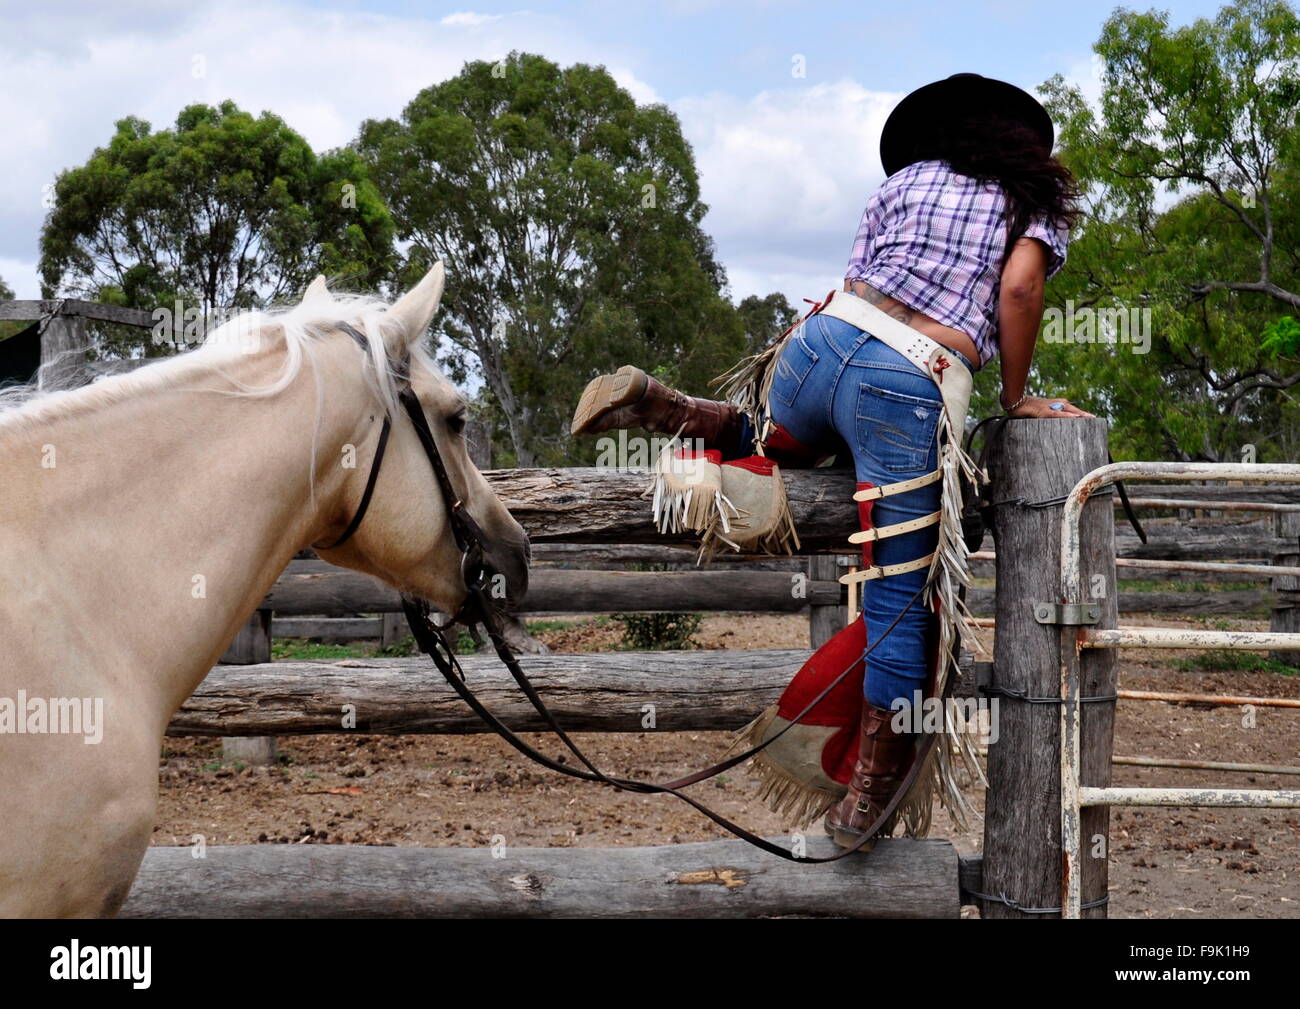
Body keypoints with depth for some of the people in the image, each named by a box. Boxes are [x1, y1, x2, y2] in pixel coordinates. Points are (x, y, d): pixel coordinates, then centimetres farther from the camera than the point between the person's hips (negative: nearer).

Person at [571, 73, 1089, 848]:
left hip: (823, 338, 5)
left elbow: (859, 274, 15)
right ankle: (869, 795, 7)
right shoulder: (1039, 202, 12)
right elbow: (1018, 289, -7)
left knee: (777, 443, 39)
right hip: (910, 393, -5)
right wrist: (1018, 399, 4)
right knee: (902, 607, 3)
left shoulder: (909, 175, 20)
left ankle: (650, 405, 17)